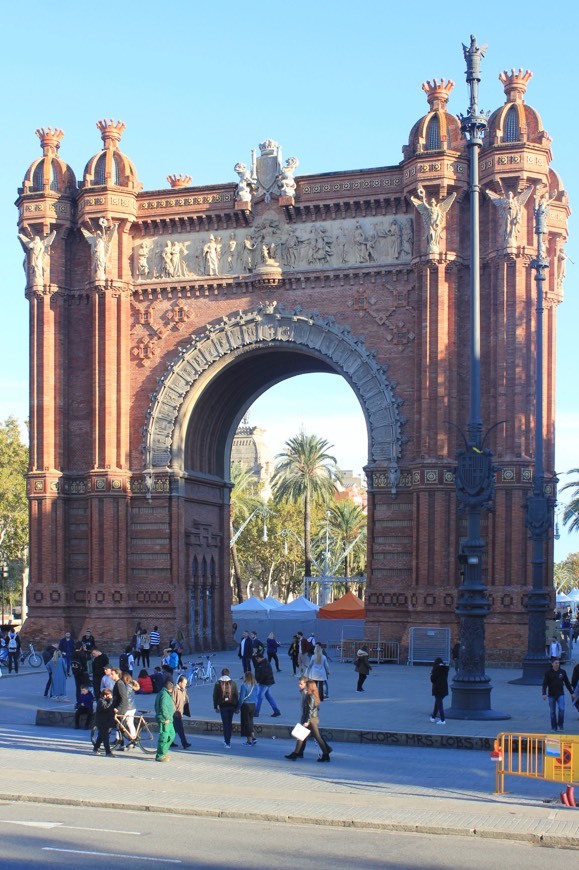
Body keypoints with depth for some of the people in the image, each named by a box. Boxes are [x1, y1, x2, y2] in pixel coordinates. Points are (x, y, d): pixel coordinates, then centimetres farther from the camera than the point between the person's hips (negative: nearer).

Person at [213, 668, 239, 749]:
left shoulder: (218, 684, -4)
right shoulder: (233, 683, 0)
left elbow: (215, 696, -2)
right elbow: (236, 695, 2)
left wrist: (215, 707, 6)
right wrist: (236, 707, 9)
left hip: (223, 706, -2)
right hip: (231, 705, 2)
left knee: (225, 724, 0)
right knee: (230, 723, 16)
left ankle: (227, 743, -5)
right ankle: (227, 740, 25)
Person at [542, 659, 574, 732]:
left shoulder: (563, 672, 3)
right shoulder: (548, 673, -4)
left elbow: (567, 683, 12)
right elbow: (545, 684, -7)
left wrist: (572, 693, 12)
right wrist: (544, 694, -18)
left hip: (560, 694, 1)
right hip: (551, 695, -1)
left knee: (561, 709, -16)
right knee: (552, 712, 3)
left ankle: (560, 725, 2)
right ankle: (554, 727, 13)